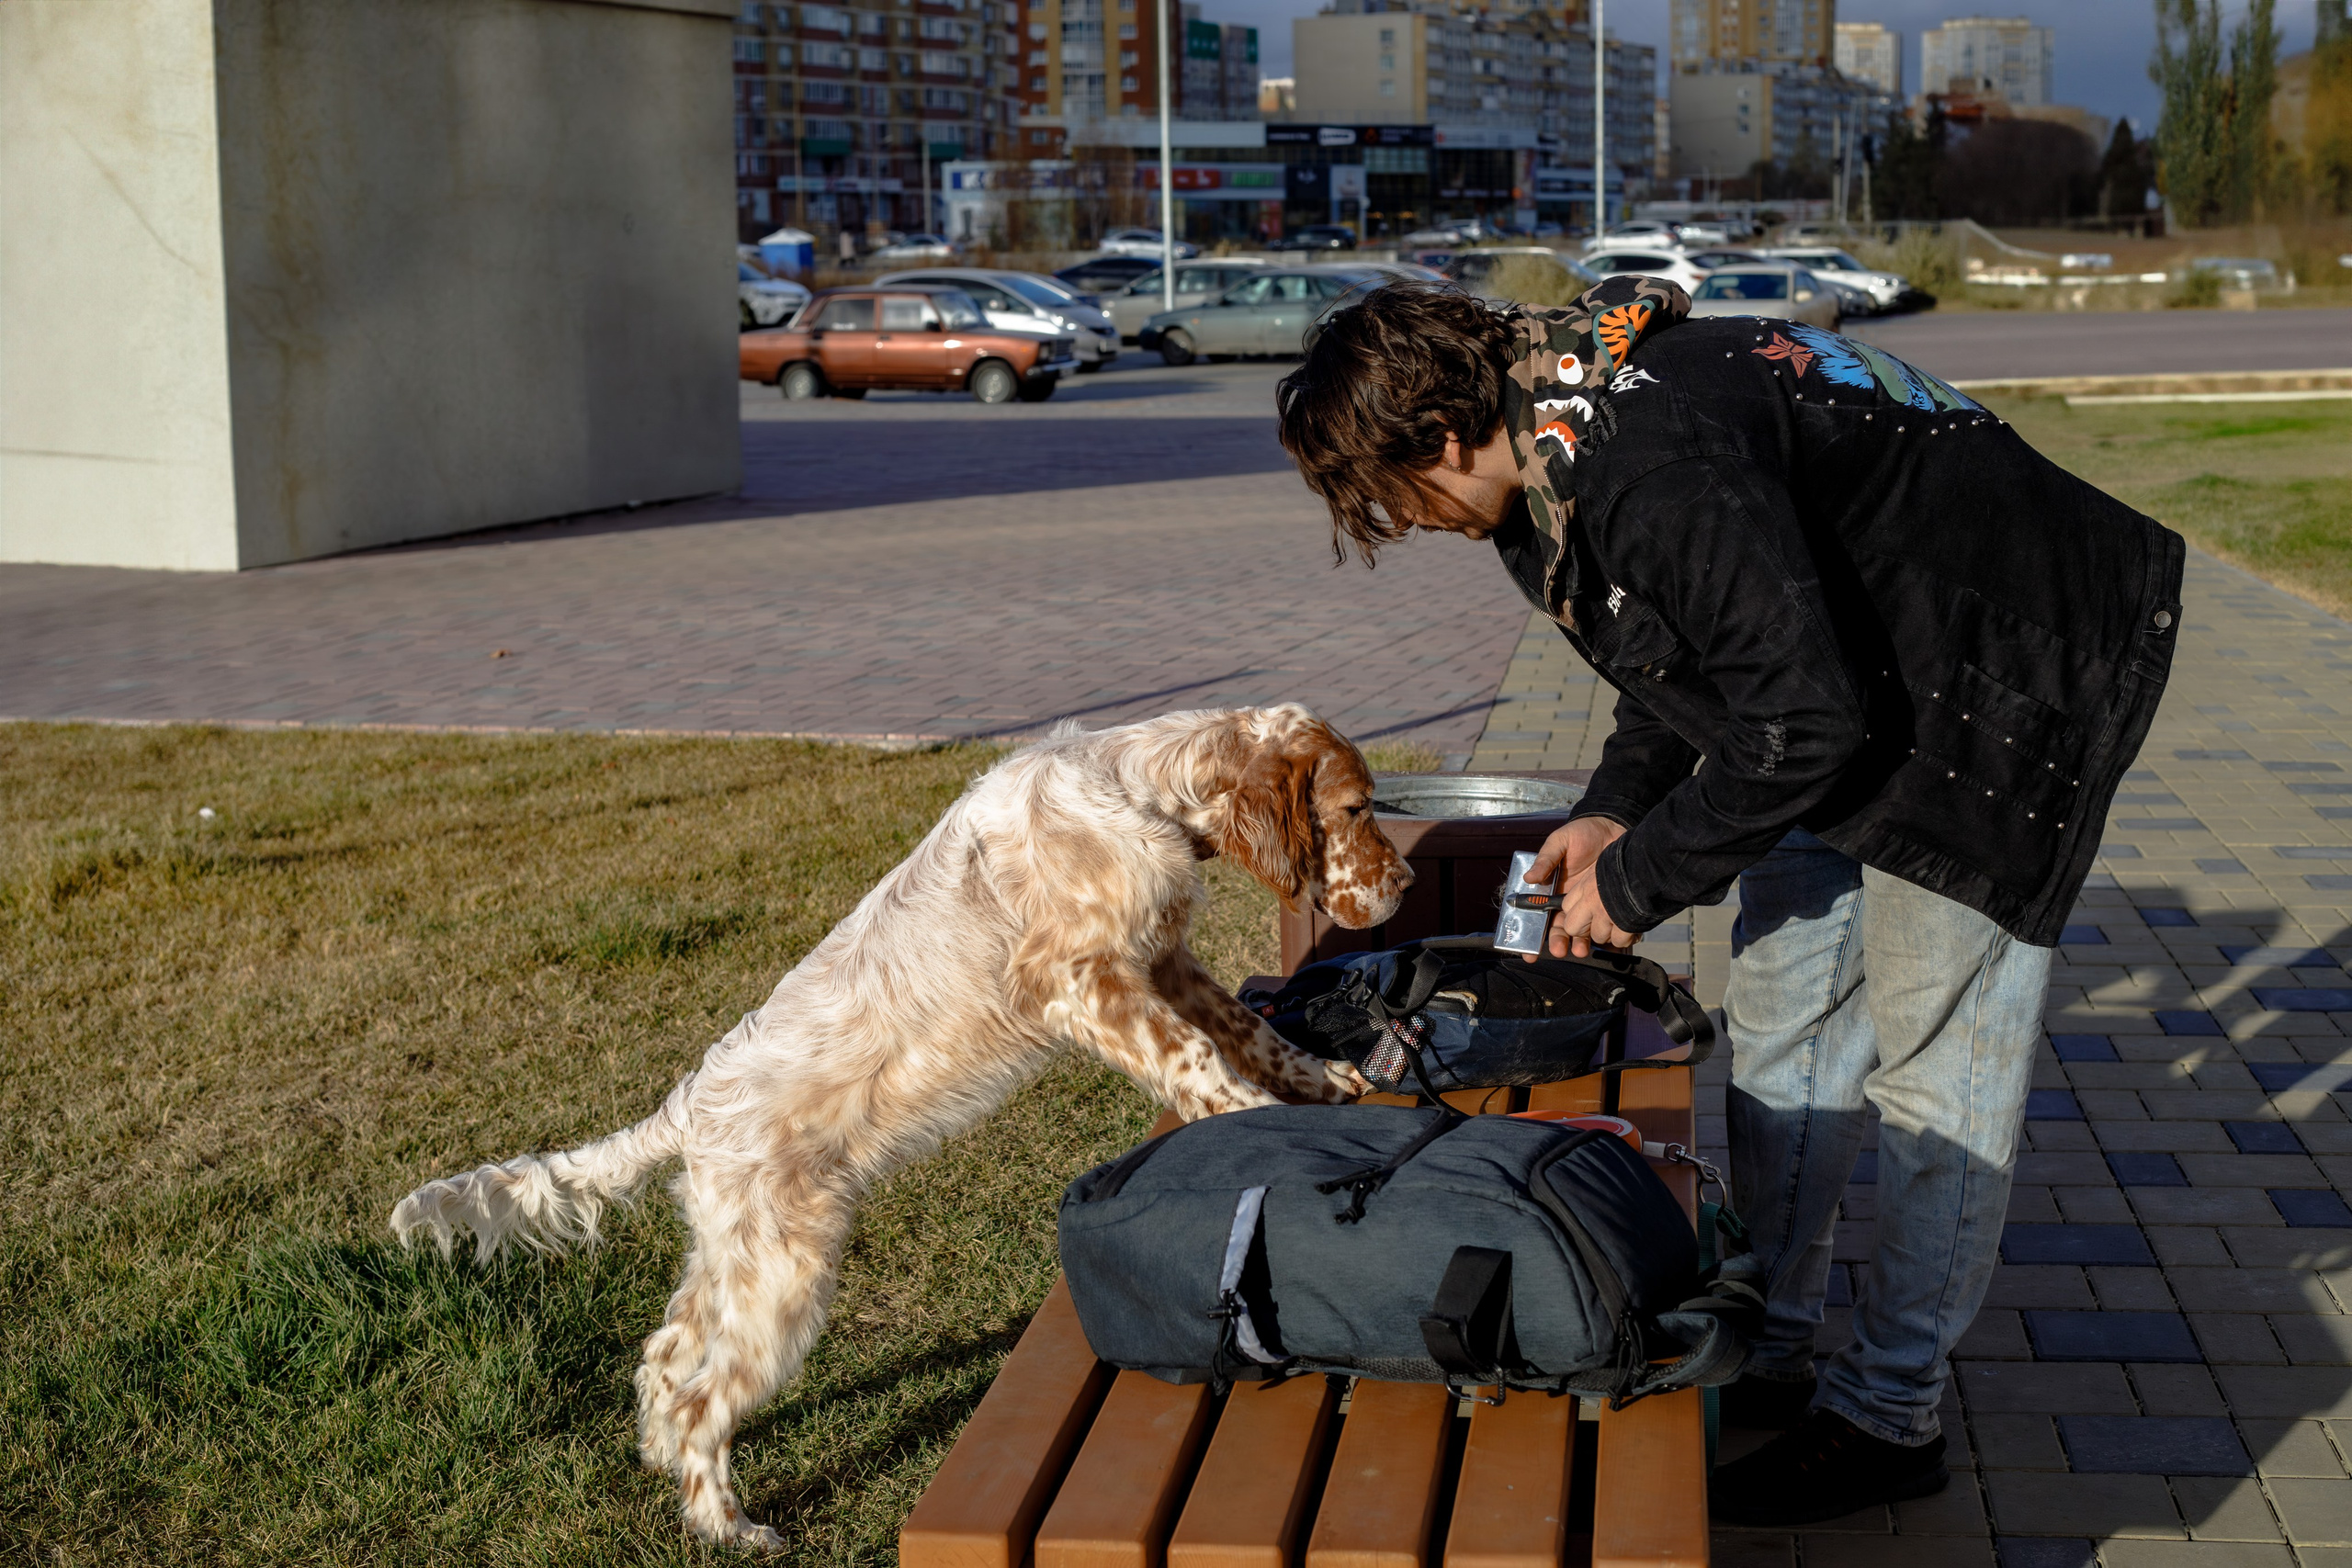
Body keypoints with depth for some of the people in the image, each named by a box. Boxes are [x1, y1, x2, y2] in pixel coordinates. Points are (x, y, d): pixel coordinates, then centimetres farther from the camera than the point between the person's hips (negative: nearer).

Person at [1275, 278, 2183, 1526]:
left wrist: (1639, 880, -18)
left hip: (2006, 684, -10)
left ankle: (1889, 1413, 9)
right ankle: (1764, 1352, 24)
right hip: (1855, 680, 10)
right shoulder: (1555, 436, -1)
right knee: (1781, 1012, 12)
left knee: (1932, 1053, -3)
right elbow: (1699, 641, 13)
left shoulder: (1661, 466, -33)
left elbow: (1803, 721, -29)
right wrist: (1616, 810, 1)